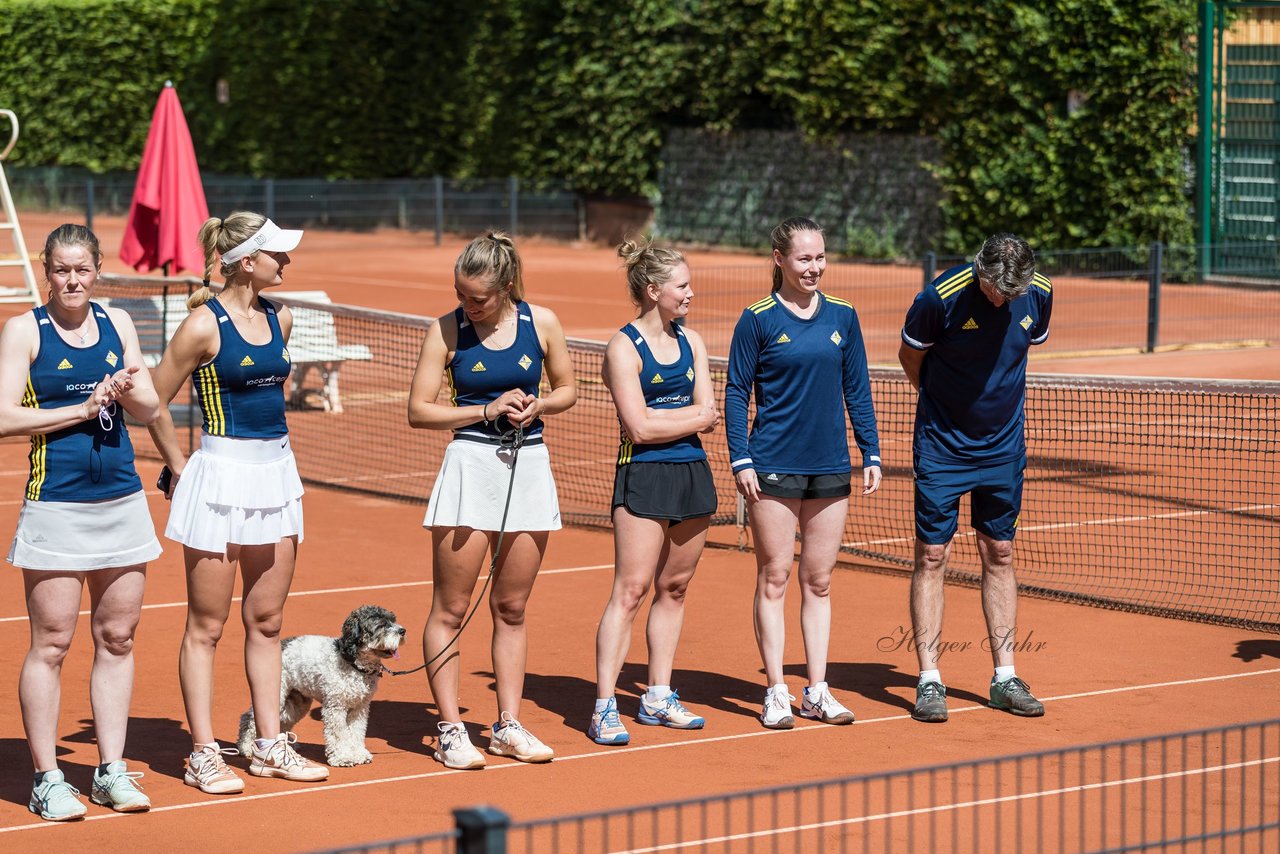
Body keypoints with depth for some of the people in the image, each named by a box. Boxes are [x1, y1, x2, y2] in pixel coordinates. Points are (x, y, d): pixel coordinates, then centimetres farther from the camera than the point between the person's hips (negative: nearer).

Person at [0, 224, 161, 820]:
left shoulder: (117, 324, 10)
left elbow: (150, 409, 13)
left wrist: (127, 392, -9)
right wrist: (82, 408, -13)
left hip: (123, 501, 5)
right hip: (56, 504, -5)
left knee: (116, 638, 7)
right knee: (51, 643, -3)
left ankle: (111, 770, 15)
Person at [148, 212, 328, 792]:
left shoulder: (280, 319, 8)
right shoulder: (205, 323, -11)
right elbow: (153, 402, -5)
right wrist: (181, 467, -3)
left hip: (276, 471, 7)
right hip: (221, 478, -7)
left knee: (266, 621, 12)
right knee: (207, 625, 1)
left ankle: (270, 746, 20)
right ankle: (203, 756, 6)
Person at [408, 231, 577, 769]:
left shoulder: (541, 322, 0)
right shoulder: (446, 331, -5)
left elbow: (566, 389, 12)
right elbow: (419, 410, -5)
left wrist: (536, 405, -9)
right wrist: (487, 410, -14)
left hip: (530, 467, 3)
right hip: (470, 465, -2)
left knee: (511, 609, 10)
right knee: (450, 610, -2)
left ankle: (509, 726, 19)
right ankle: (450, 731, 5)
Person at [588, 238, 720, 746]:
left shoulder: (691, 341, 12)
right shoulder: (624, 348, -7)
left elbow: (710, 417, 5)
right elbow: (640, 427, -14)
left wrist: (663, 417, -10)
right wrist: (693, 417, -3)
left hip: (692, 472, 7)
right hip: (643, 477, -7)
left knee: (674, 588, 11)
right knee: (631, 590, -9)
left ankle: (658, 698, 20)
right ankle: (604, 707, -8)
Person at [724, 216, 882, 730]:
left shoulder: (842, 317, 7)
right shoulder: (758, 320, -4)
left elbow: (858, 390, 12)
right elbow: (736, 393, -2)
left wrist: (871, 455, 8)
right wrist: (741, 460, -9)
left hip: (831, 468, 4)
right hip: (774, 467, -4)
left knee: (819, 581, 8)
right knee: (774, 577, 1)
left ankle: (818, 691, 14)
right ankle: (776, 692, 6)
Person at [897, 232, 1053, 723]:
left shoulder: (1039, 295, -9)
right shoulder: (942, 297, -21)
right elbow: (910, 356, -4)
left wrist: (995, 401, 11)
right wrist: (945, 406, 6)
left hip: (1003, 447, 4)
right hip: (941, 448, -3)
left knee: (999, 555, 8)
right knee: (932, 556, -3)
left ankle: (1005, 678, 14)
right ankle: (929, 681, 1)